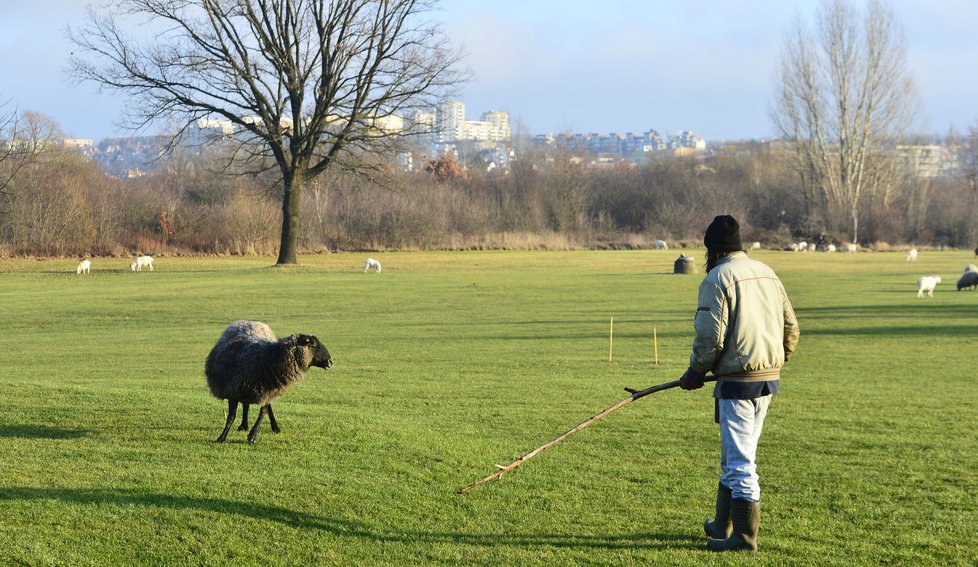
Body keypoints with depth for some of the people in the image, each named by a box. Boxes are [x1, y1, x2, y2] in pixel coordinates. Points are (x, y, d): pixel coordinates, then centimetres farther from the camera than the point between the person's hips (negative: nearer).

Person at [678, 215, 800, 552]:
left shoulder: (718, 278, -11)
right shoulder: (767, 273, 12)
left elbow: (710, 336, -16)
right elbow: (790, 326, 14)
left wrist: (696, 372, -2)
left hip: (738, 381, -8)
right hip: (769, 378, 8)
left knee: (739, 460, -3)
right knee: (735, 454, 20)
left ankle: (744, 537, -1)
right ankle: (723, 525, 29)